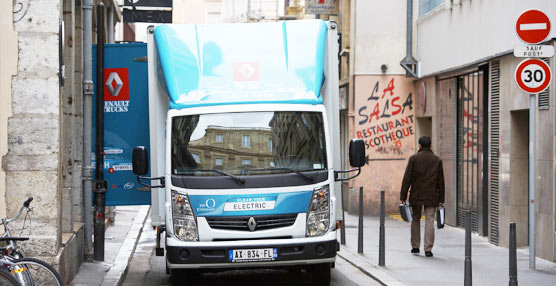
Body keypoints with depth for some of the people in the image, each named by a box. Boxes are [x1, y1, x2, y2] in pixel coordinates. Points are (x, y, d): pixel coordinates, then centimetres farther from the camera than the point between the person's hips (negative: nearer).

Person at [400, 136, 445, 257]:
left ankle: (415, 246, 17)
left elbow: (407, 178, -5)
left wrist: (403, 197, -2)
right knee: (430, 221, 0)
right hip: (431, 196, 1)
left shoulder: (413, 158, -3)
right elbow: (441, 181, 4)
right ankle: (428, 248, -5)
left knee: (416, 220, 13)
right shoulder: (437, 160, 3)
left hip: (416, 195, -1)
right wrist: (441, 199, 8)